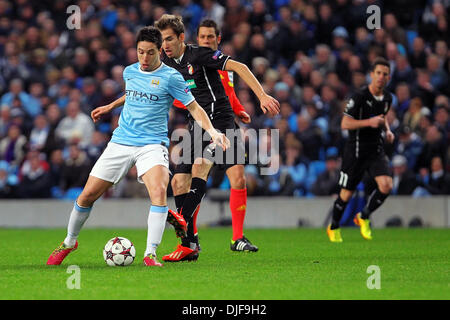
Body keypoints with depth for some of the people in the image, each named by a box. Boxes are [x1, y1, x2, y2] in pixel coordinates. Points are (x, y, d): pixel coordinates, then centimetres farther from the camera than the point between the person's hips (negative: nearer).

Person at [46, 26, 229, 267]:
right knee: (87, 195, 2)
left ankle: (150, 254, -27)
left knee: (159, 191, -31)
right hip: (121, 142, 4)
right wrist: (110, 106, 36)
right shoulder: (130, 72, 10)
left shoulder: (170, 77, -6)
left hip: (152, 144, -4)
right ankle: (69, 242, 25)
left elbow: (193, 107, -3)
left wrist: (211, 130, -17)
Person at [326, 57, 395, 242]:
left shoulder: (387, 98, 4)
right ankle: (333, 228, 29)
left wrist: (387, 130, 6)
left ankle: (364, 217, 8)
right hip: (356, 150, -5)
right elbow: (344, 124, -17)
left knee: (386, 186, -17)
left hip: (376, 150, 5)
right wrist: (369, 122, -26)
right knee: (347, 194, 4)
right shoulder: (360, 97, -16)